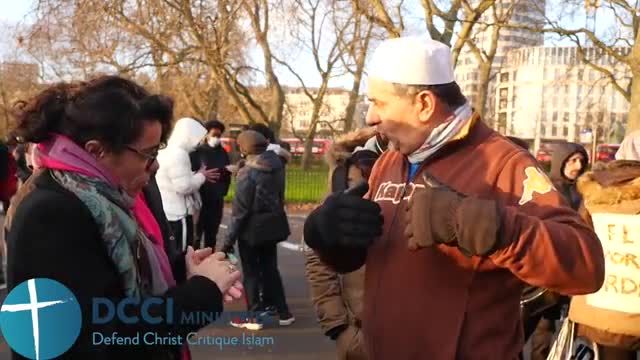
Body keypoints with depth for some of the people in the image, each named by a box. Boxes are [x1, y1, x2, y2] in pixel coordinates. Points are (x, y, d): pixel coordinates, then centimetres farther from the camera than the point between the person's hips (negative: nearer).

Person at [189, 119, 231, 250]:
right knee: (197, 233, -3)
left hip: (217, 199, 5)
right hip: (201, 198, -5)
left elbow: (227, 174, 14)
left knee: (212, 233, 13)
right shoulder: (198, 152, -6)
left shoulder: (222, 152, 8)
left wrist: (223, 190, 7)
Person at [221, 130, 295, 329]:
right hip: (273, 224, 6)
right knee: (270, 269, 17)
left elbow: (240, 209, -18)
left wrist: (229, 239, -12)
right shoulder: (277, 165, 0)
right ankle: (283, 313, 22)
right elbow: (279, 196, 8)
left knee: (251, 272, 7)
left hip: (253, 227, -6)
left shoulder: (247, 172, -18)